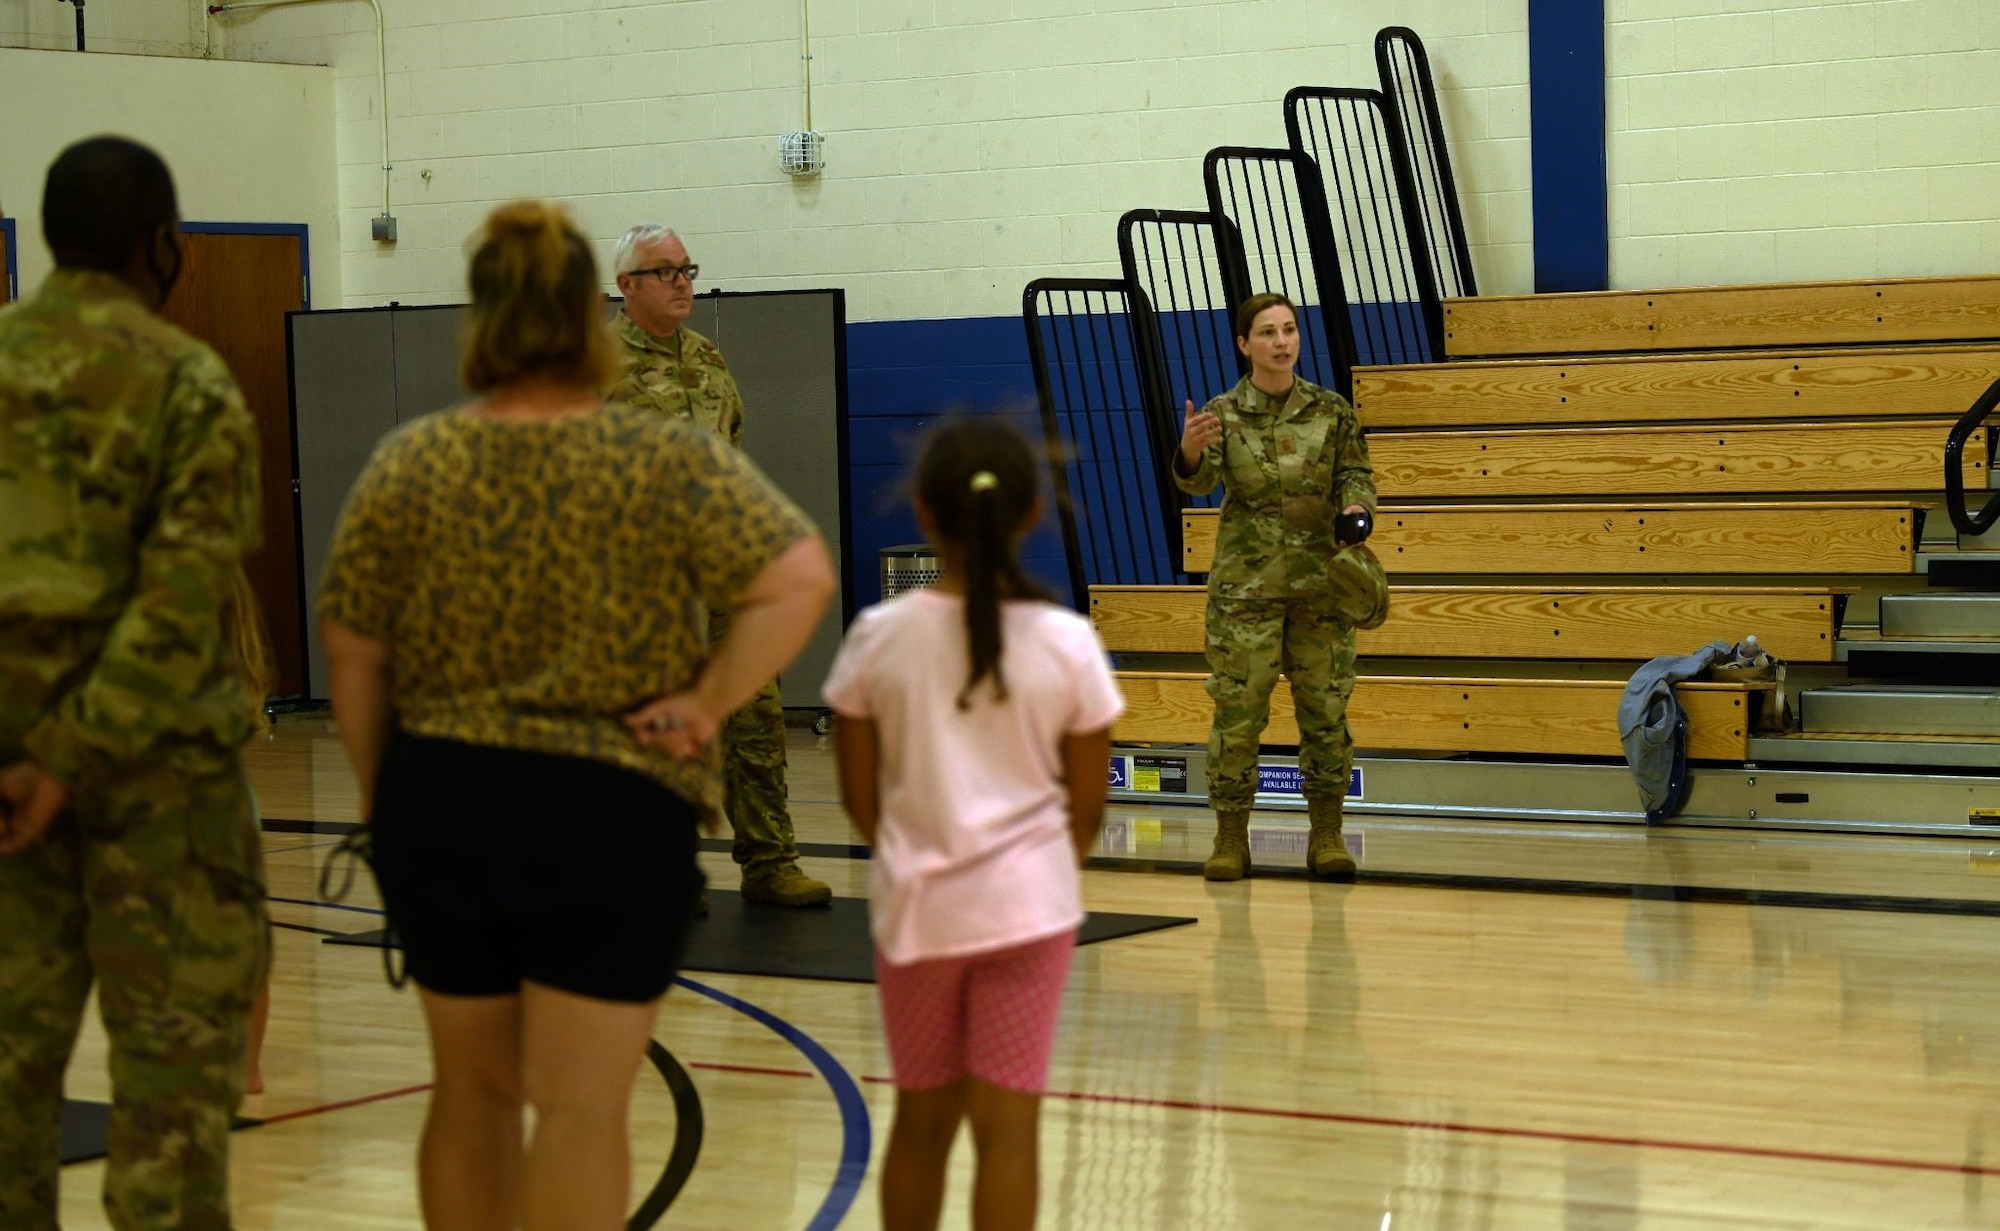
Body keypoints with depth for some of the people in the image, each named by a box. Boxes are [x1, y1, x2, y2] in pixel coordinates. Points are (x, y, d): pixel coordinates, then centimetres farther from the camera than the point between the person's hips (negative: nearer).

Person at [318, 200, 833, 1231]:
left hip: (438, 809, 3)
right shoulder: (669, 462, -7)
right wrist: (709, 704, -9)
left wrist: (381, 797, 13)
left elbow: (350, 650, 3)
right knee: (580, 1110, 1)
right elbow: (800, 581, -16)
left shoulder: (408, 463, 0)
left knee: (472, 1094, 17)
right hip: (610, 817, -3)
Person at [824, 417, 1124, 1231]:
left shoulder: (879, 638, -7)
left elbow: (860, 798, 0)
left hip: (915, 907, 1)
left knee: (923, 1118, 15)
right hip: (1029, 904, -1)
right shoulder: (1067, 644, -7)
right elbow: (1087, 805, 0)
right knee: (1007, 1125, 1)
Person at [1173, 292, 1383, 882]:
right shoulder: (1222, 415, -1)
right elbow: (1199, 480, -14)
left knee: (1325, 706, 4)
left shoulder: (1331, 410, 4)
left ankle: (1326, 835, 12)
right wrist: (1189, 453, -38)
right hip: (1245, 582, -2)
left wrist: (1357, 508, -14)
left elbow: (1357, 472, 8)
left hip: (1322, 579, 2)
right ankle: (1231, 838, 5)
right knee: (1237, 710, -2)